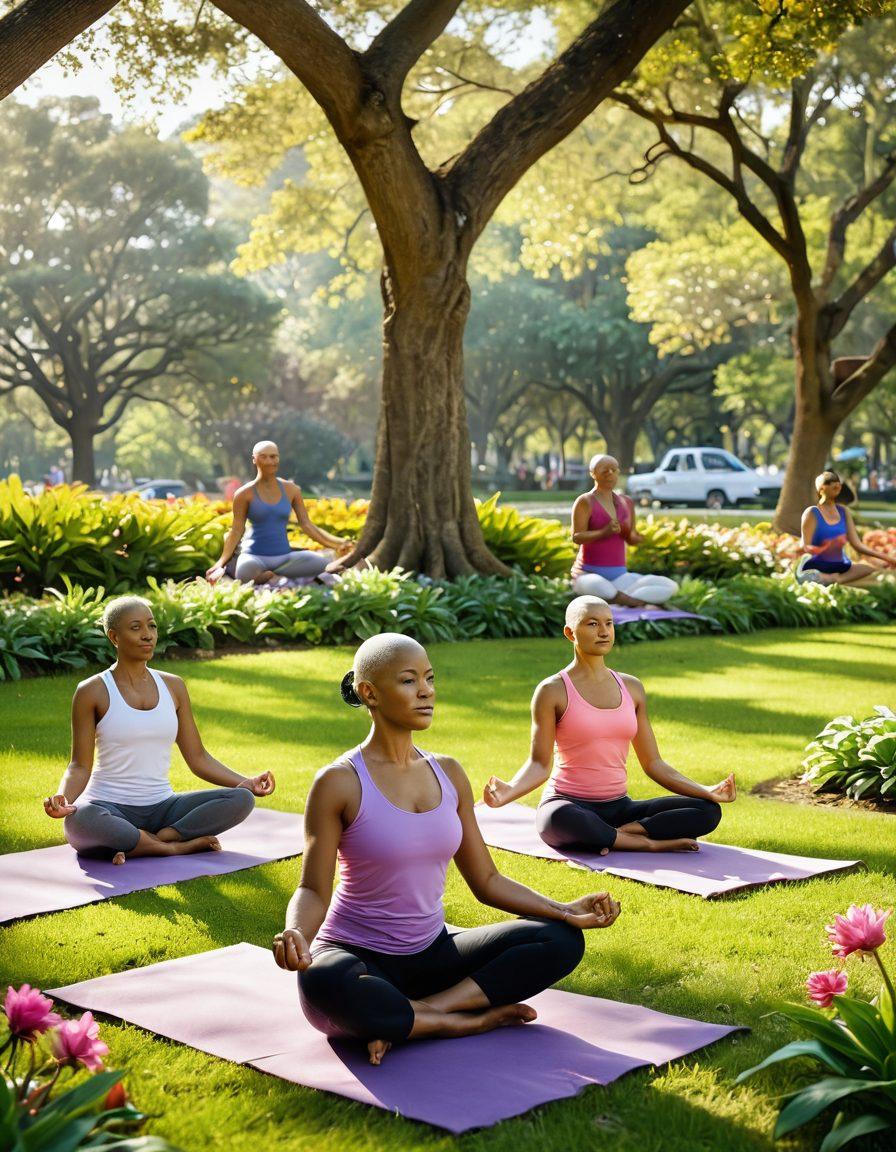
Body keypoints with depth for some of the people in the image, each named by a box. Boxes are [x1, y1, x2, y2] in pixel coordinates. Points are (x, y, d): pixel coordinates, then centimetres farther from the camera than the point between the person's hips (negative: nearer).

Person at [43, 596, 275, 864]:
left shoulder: (173, 686, 9)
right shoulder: (92, 691, -4)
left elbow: (198, 758, 10)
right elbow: (80, 766, -5)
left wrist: (245, 782, -4)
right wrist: (64, 800, -27)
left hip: (161, 807, 4)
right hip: (110, 809, -4)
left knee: (241, 799, -18)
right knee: (78, 820, -40)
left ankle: (144, 844, -19)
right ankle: (178, 846, -21)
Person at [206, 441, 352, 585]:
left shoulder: (291, 490, 6)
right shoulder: (245, 494, -1)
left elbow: (307, 525, 6)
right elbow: (236, 532, 0)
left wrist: (338, 543, -6)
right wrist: (220, 563, -12)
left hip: (285, 557, 3)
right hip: (256, 557, -3)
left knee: (327, 563, -23)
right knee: (244, 572, -41)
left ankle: (275, 577, -7)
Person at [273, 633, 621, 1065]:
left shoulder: (449, 775, 5)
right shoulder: (339, 783, -11)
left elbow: (486, 881, 10)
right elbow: (313, 890, -10)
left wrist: (564, 910, -1)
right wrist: (295, 935, -33)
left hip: (431, 953, 6)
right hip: (357, 956, -5)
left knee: (562, 940, -11)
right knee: (324, 983, -41)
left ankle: (425, 1010, -20)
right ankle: (468, 1021, -18)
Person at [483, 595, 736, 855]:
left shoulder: (632, 688, 11)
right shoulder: (553, 691, -4)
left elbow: (652, 763, 12)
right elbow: (539, 764, -7)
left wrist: (706, 792, 2)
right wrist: (509, 791, -27)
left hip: (619, 808, 5)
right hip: (569, 805, -5)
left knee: (708, 811, -15)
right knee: (561, 819, -43)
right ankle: (648, 843, -24)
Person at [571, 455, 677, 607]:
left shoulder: (626, 503, 15)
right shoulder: (585, 502, -3)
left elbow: (630, 539, 18)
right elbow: (576, 537, -12)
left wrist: (635, 537, -7)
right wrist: (604, 532, -29)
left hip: (619, 576, 6)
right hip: (590, 574, -6)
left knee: (670, 586, -14)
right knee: (597, 586, -45)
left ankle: (618, 602, -23)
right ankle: (639, 603, -20)